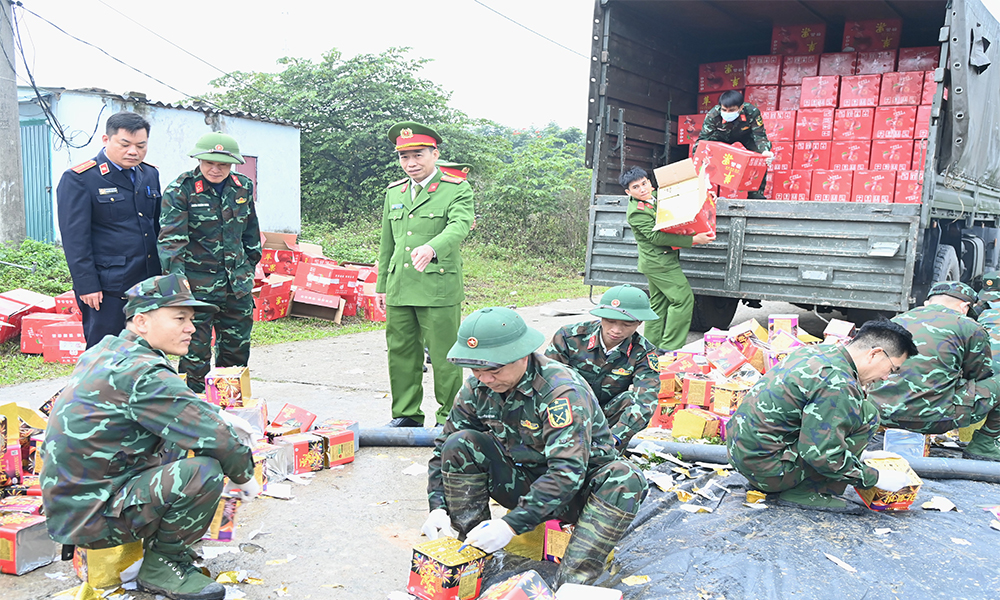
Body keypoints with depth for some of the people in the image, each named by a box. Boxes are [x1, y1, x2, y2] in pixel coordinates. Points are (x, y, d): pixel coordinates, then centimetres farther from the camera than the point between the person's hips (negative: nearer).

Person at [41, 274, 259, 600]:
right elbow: (217, 439, -26)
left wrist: (218, 414, 14)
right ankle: (161, 566, -1)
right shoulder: (142, 374, -25)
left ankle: (163, 541, 17)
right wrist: (245, 476, -7)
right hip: (89, 519, -10)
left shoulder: (107, 349, 5)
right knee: (205, 472, -26)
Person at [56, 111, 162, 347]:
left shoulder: (151, 174, 12)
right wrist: (87, 285, -13)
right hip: (107, 289, -6)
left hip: (149, 285, 6)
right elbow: (74, 238, -10)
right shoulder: (78, 179, -6)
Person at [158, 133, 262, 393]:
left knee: (237, 347, 15)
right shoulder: (179, 190, -10)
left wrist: (250, 265, 18)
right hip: (197, 284, -5)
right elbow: (171, 238, -17)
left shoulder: (243, 187, 4)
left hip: (237, 283, 5)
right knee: (195, 351, 1)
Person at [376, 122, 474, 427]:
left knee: (443, 357, 0)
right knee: (401, 355, 11)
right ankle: (406, 415, 25)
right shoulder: (393, 192, 16)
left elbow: (459, 227, -21)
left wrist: (431, 248, -40)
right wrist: (382, 285, 19)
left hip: (439, 289, -5)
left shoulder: (458, 190, -2)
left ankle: (449, 418, 14)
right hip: (399, 289, 6)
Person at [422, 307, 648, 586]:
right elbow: (444, 448, -1)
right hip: (524, 483, 4)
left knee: (625, 479, -35)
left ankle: (570, 585, -37)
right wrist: (438, 507, -15)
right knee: (460, 444, -17)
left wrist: (512, 524, -41)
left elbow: (569, 471, -36)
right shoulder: (477, 387, -9)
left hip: (578, 488, -4)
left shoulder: (563, 391, -28)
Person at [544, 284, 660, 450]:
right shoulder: (569, 337, -17)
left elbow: (645, 400, -29)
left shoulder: (642, 353, -15)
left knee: (633, 399, -28)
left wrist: (613, 438, -45)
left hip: (606, 417, 1)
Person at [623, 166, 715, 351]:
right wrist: (693, 240, -28)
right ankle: (670, 347, -7)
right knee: (683, 299, -9)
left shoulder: (657, 197, 10)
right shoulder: (636, 212, -19)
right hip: (660, 262, -10)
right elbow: (656, 236, -27)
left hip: (655, 262, 10)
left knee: (659, 303, 13)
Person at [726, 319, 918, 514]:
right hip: (766, 467, -9)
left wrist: (858, 452, 28)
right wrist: (875, 478, -6)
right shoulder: (838, 384, -19)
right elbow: (823, 455, -20)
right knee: (866, 414, -8)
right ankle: (807, 493, -6)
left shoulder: (815, 351, 9)